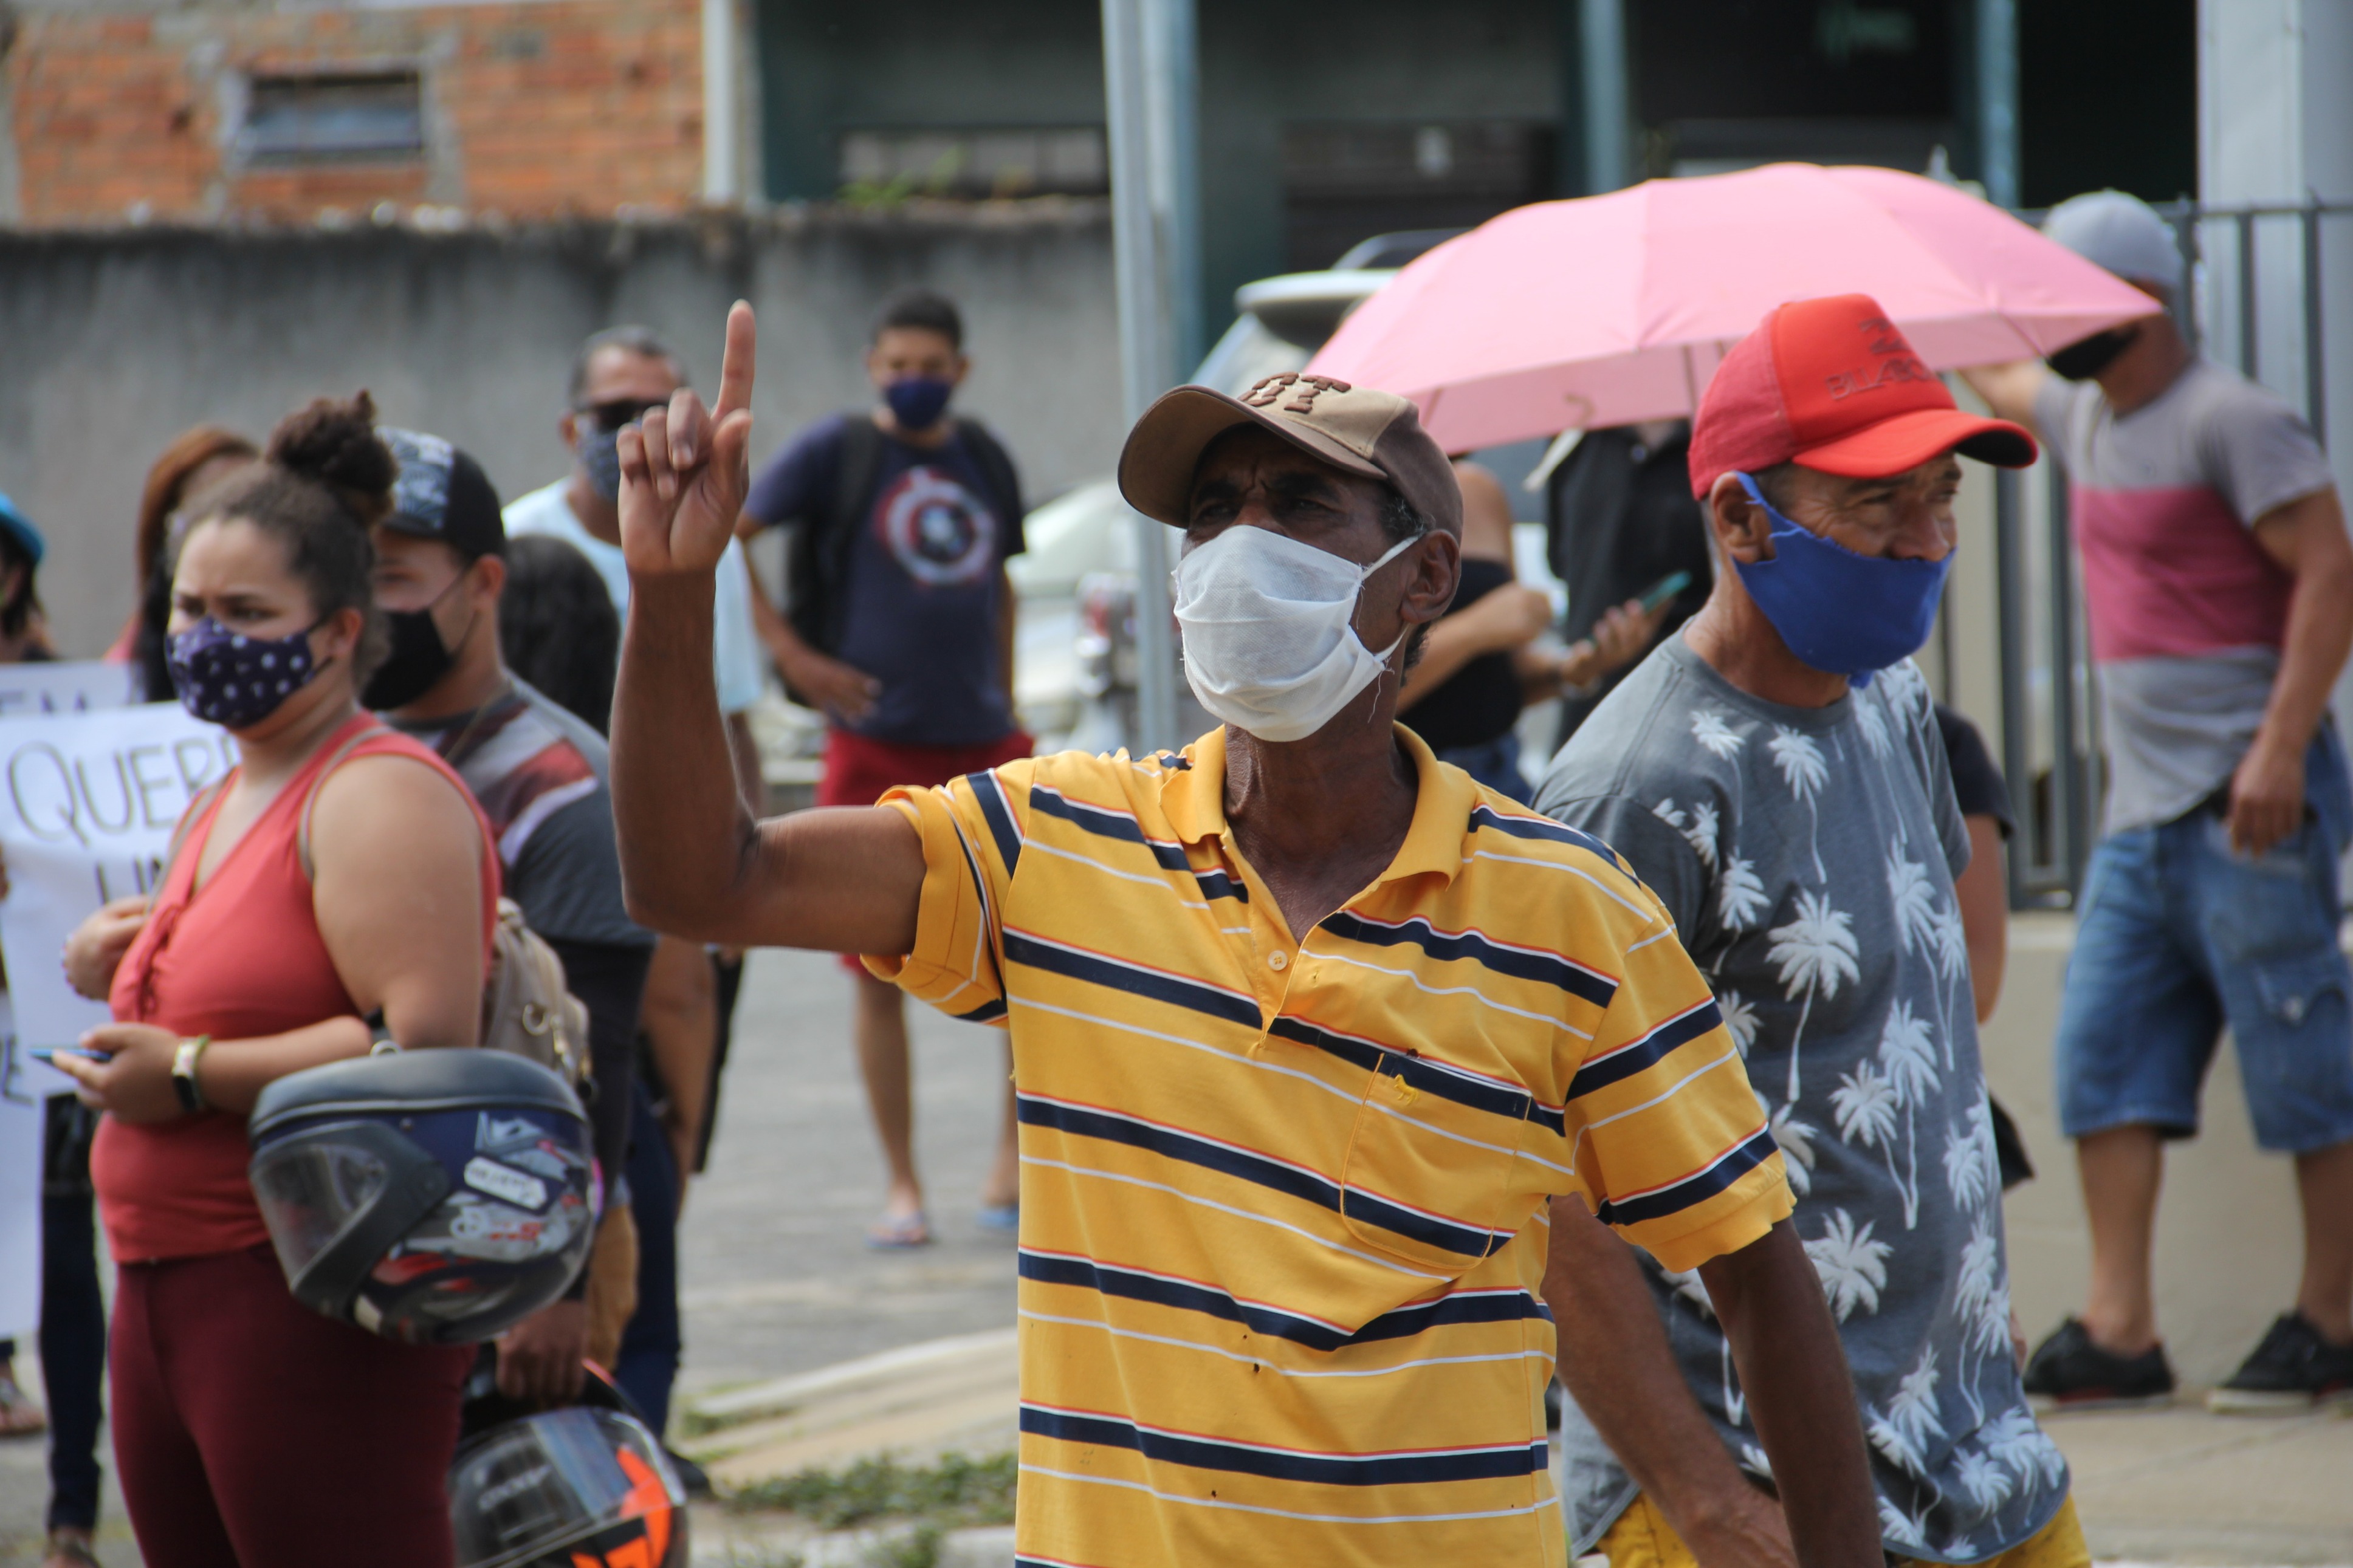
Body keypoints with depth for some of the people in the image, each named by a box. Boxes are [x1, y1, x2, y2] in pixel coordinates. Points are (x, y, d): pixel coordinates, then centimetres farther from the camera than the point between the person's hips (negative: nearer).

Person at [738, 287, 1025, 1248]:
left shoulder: (984, 462, 13)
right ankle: (902, 1186, 8)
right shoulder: (836, 453, -2)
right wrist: (789, 651, -9)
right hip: (876, 743, -4)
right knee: (880, 972, 0)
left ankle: (1018, 1157, 13)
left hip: (983, 744, 4)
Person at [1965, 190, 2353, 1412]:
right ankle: (2118, 1333, 1)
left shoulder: (2229, 421, -10)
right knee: (2104, 1059, 1)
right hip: (2142, 805, 9)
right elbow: (2000, 380, 40)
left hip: (2248, 805, -9)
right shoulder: (2084, 415, 16)